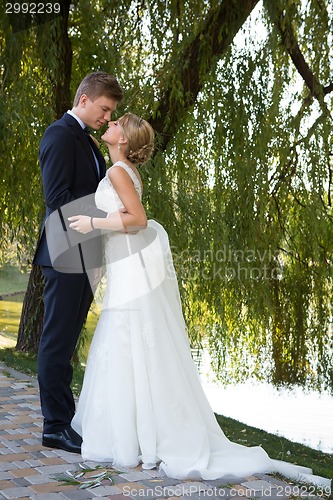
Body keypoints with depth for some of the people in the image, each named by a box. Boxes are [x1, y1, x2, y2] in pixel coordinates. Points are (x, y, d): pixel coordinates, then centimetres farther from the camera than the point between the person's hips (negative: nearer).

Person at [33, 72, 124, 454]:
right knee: (57, 342, -2)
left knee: (65, 342, 13)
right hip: (68, 255, -10)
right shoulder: (61, 134, -10)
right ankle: (56, 427, 6)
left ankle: (64, 419, 22)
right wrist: (104, 217, -23)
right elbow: (58, 198, -18)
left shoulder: (84, 139, 20)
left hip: (82, 257, 10)